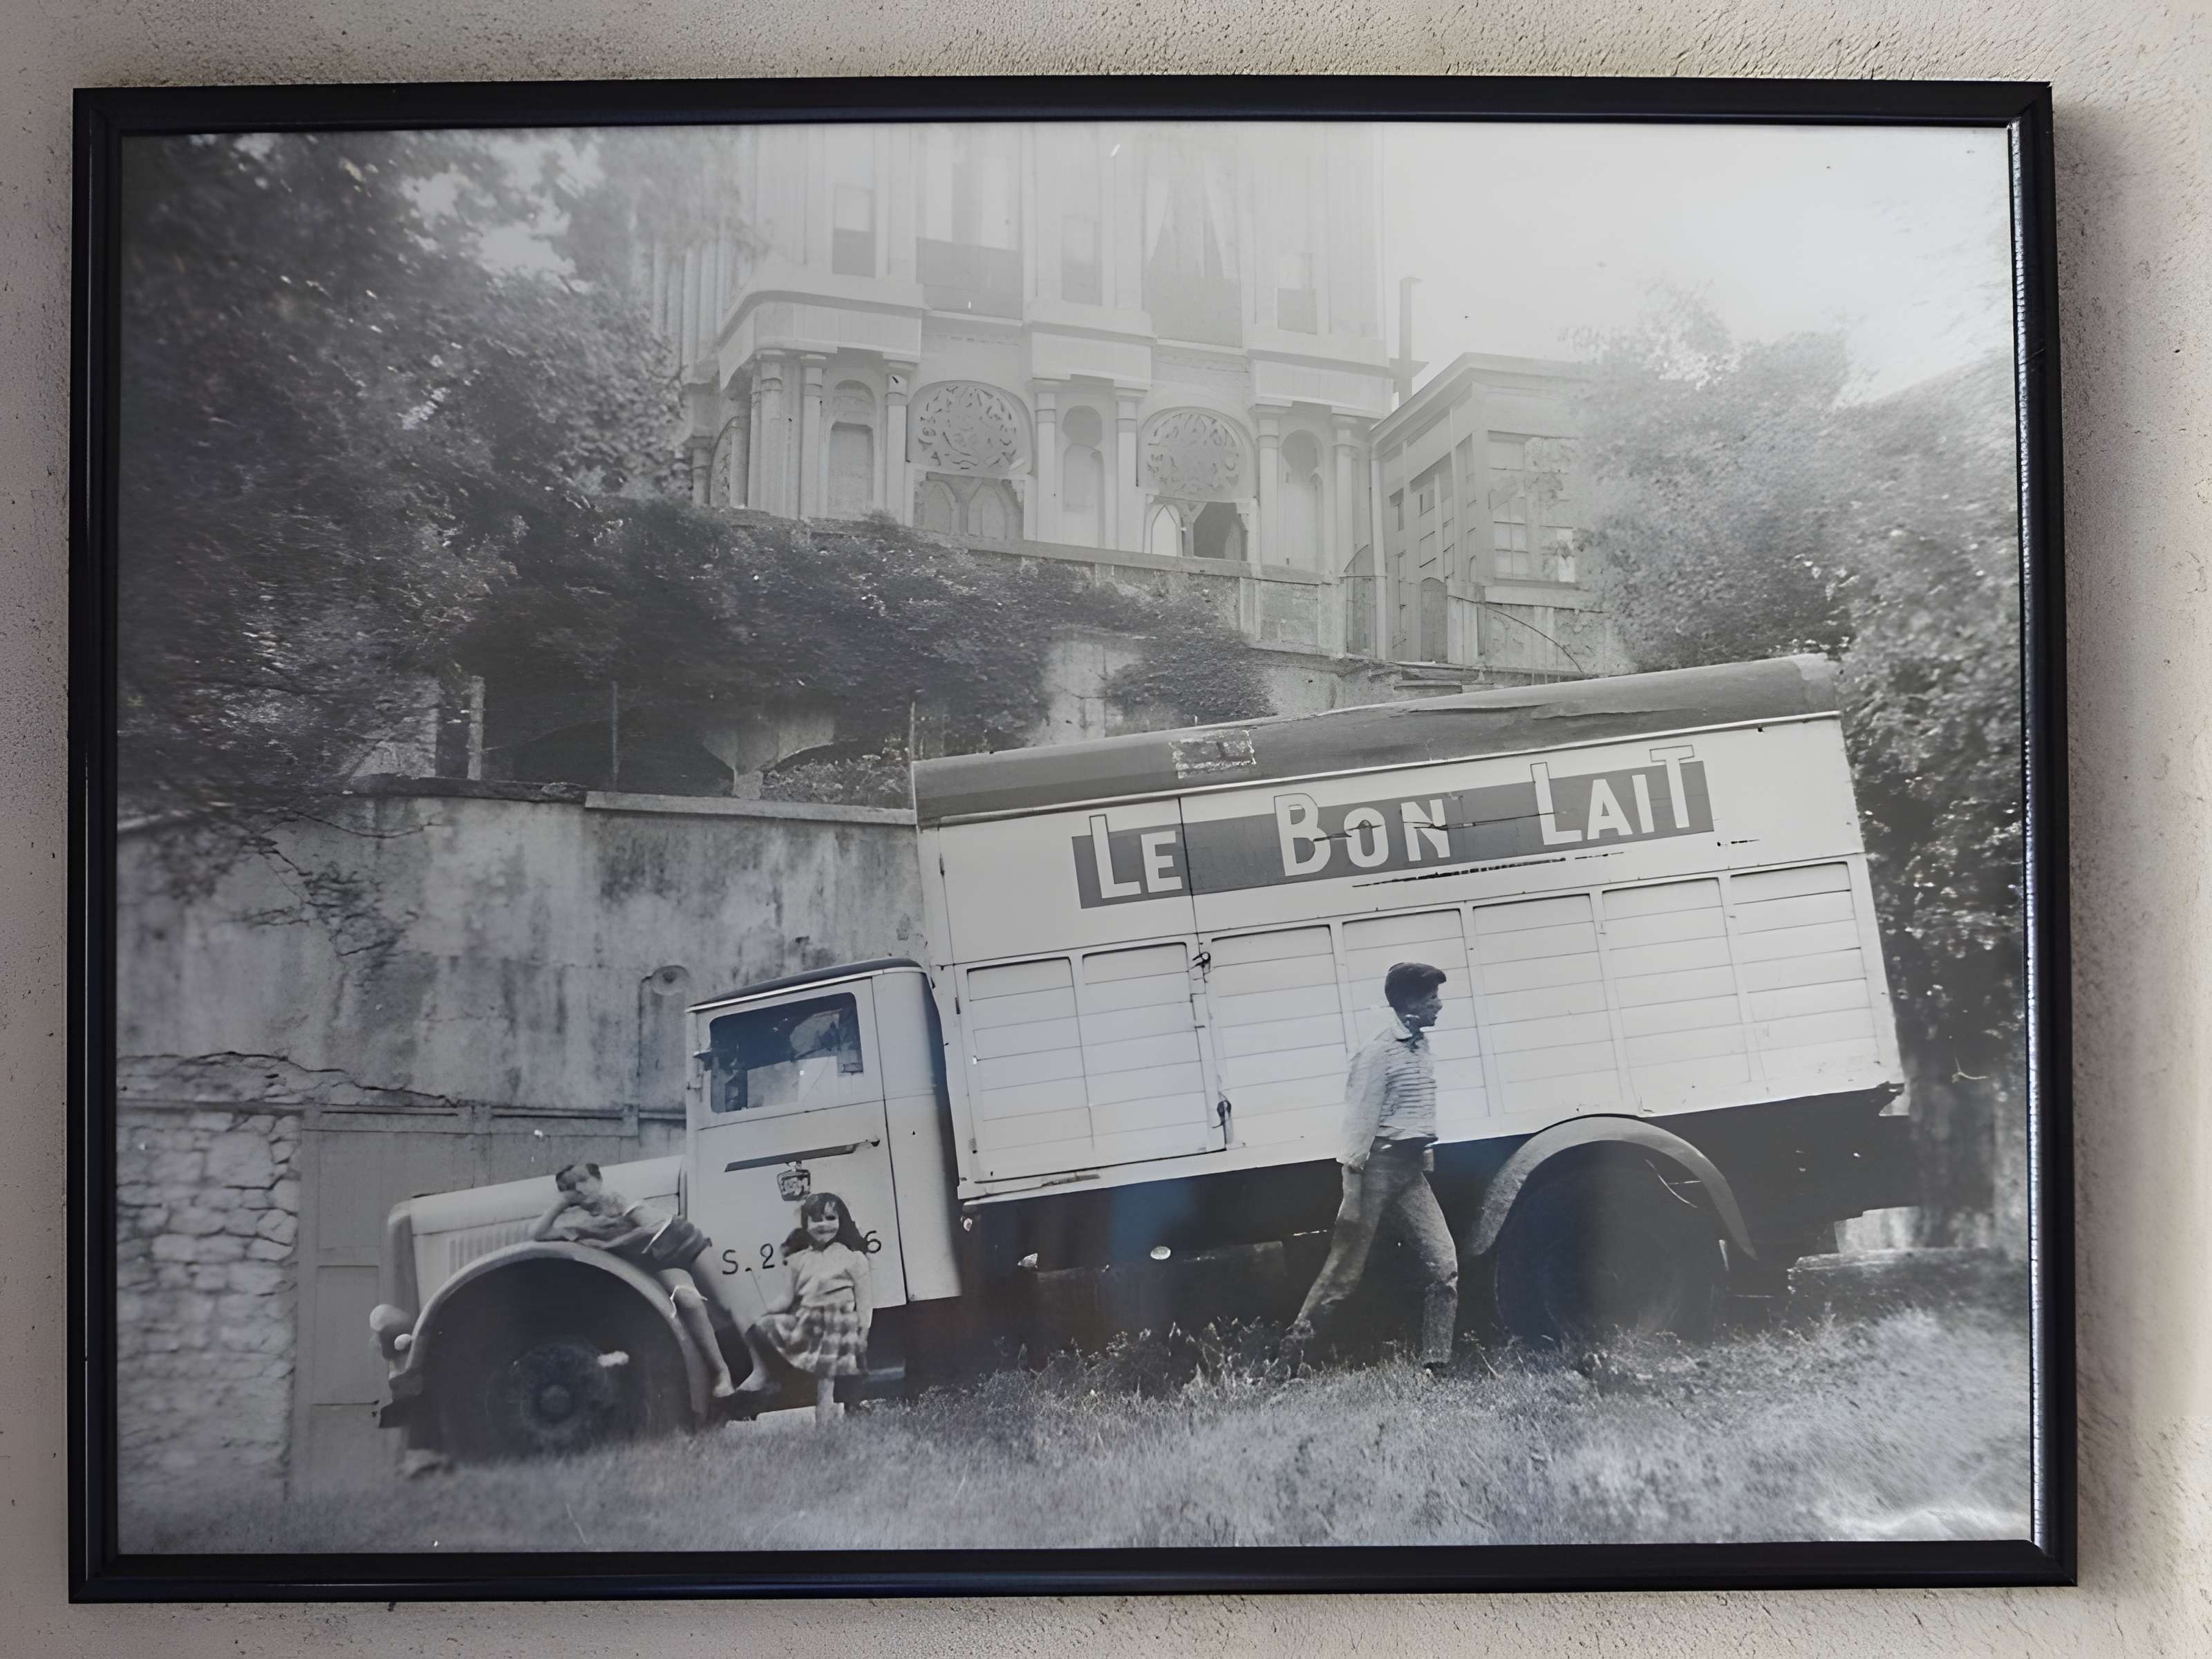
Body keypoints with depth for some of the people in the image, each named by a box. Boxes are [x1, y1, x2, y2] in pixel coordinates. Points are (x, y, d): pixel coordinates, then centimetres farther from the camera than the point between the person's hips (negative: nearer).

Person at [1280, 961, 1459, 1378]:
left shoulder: (1423, 1048, 11)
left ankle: (1435, 1366, 0)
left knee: (1445, 1265, -3)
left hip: (1412, 1171, 8)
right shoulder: (1379, 1054, -14)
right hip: (1380, 1166, -8)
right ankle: (1293, 1350, 13)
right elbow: (1359, 1124, -16)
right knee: (1346, 1269, -1)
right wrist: (1352, 1198, -18)